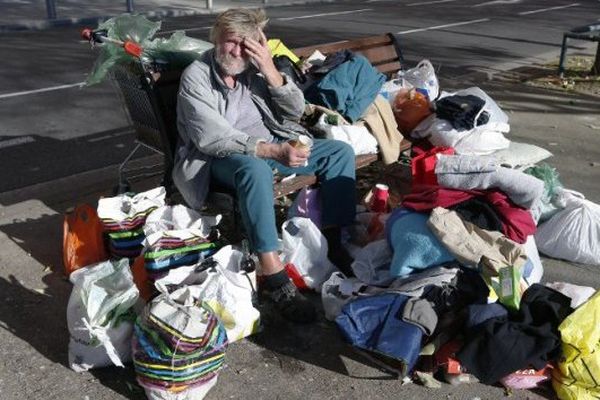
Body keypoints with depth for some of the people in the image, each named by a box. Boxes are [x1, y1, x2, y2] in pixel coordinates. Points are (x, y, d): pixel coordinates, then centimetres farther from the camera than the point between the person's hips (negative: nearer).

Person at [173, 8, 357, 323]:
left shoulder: (253, 69, 1)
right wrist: (272, 150, -34)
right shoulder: (196, 76, -12)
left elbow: (295, 111, -1)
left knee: (340, 151, -6)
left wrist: (270, 70, -17)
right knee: (255, 168, -41)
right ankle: (273, 276, -40)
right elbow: (211, 138, -23)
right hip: (221, 157, -6)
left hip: (271, 144, 6)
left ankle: (332, 241, -9)